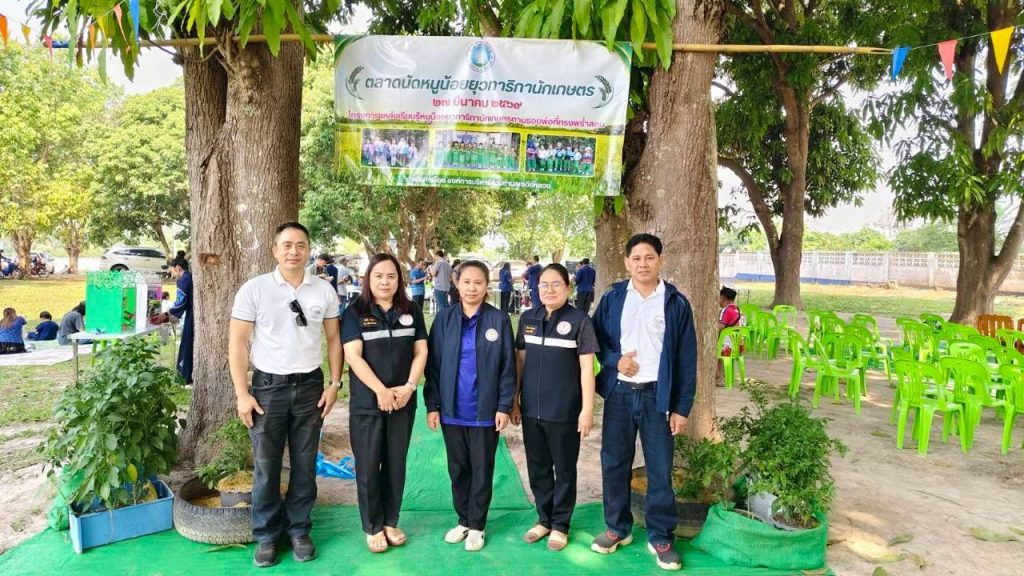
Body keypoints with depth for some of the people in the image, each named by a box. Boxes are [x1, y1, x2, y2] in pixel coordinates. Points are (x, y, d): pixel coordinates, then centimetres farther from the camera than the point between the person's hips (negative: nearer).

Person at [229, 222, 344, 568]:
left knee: (305, 464, 11)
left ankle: (299, 530, 27)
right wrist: (242, 394, -9)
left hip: (310, 386, 2)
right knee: (266, 466, 8)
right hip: (268, 386, -2)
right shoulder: (253, 289, -6)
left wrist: (334, 383, 0)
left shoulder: (324, 291, 1)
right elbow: (237, 343, -5)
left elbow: (333, 339, 7)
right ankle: (266, 535, 24)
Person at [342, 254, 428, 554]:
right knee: (368, 466, 5)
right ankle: (372, 527, 21)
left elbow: (421, 351, 4)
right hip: (367, 403, -3)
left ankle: (390, 522, 27)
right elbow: (353, 355, -12)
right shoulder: (355, 312, -5)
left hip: (403, 401, 3)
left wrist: (409, 387, -10)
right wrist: (381, 391, -17)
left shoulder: (411, 311, 4)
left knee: (396, 464, 12)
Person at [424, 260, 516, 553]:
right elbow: (433, 364, 1)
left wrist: (504, 406, -8)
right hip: (452, 410, 2)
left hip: (485, 411, -2)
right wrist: (432, 405, -1)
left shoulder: (499, 320, -5)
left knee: (482, 470, 10)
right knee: (457, 469, 15)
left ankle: (477, 525, 25)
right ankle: (463, 520, 32)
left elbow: (507, 367, -4)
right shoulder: (444, 319, 0)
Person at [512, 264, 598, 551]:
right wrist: (514, 400, 9)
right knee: (537, 467, 15)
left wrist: (587, 409, -12)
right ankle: (544, 519, 33)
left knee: (564, 469, 10)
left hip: (564, 410, -4)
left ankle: (560, 524, 26)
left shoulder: (579, 320, -9)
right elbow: (520, 361, 10)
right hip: (531, 409, 4)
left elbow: (586, 367, -9)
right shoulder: (527, 319, 4)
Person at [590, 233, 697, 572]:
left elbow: (686, 359, -1)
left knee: (660, 468, 5)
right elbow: (595, 337, 10)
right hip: (619, 393, 2)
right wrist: (614, 360, -10)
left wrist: (682, 407, -4)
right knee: (614, 463, 10)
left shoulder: (676, 303, -2)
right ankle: (617, 528, 29)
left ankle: (660, 537, 22)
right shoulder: (613, 298, 2)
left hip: (657, 395, -2)